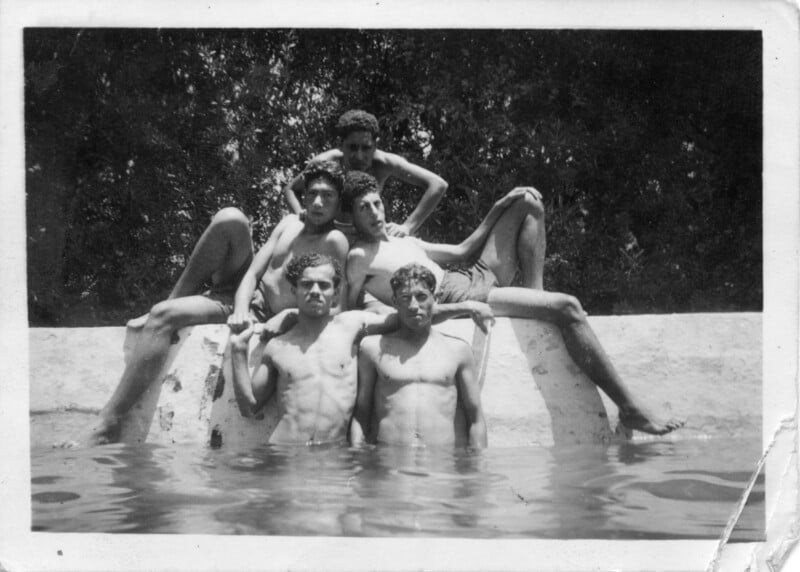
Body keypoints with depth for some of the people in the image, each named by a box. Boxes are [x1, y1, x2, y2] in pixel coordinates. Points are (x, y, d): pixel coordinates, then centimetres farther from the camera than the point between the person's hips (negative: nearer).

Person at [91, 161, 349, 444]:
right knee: (231, 219, -16)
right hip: (243, 292, 6)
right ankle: (173, 302, -6)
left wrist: (285, 318, -26)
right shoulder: (289, 223, 9)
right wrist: (241, 309, -18)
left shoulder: (334, 242, -10)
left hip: (261, 315, -6)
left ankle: (108, 425, -20)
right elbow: (253, 272, 1)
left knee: (162, 317, -23)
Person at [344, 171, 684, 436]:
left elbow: (461, 251, 27)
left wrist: (499, 209, 19)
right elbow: (352, 312, -7)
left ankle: (534, 294, 1)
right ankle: (629, 409, -21)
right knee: (567, 307, -25)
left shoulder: (406, 242, 25)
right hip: (464, 300, -10)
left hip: (478, 276, 10)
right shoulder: (360, 257, 0)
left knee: (528, 203, 14)